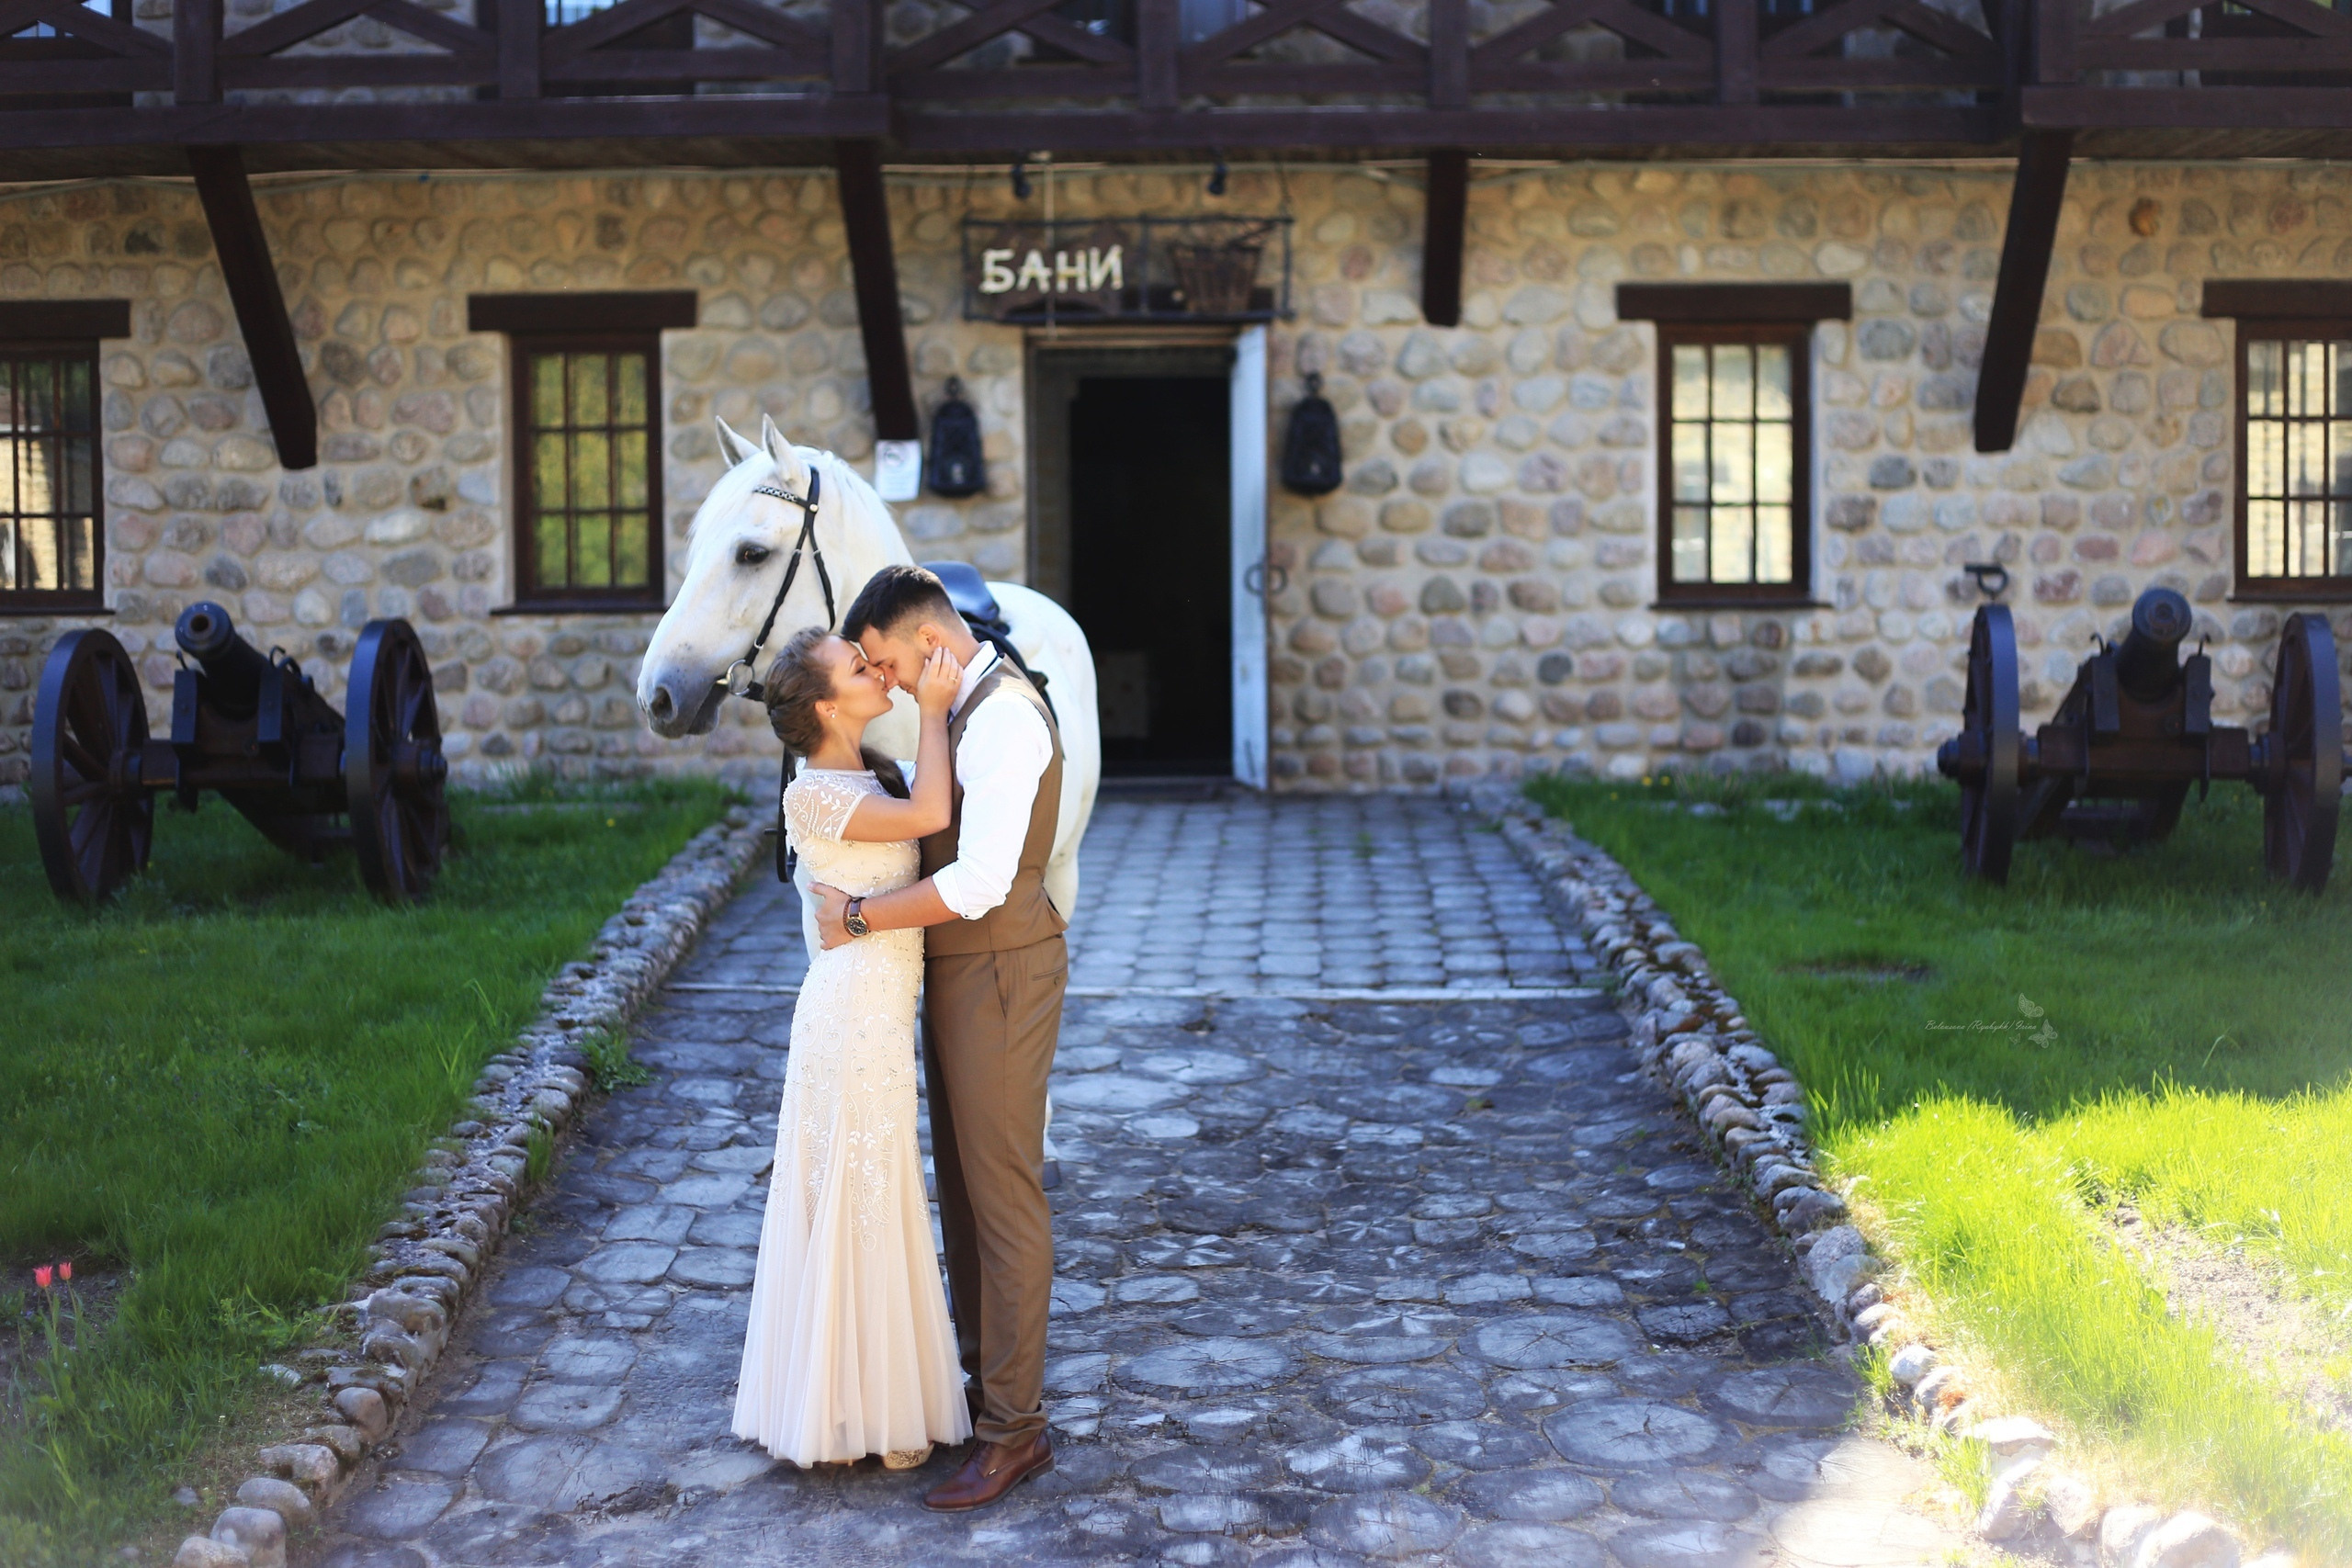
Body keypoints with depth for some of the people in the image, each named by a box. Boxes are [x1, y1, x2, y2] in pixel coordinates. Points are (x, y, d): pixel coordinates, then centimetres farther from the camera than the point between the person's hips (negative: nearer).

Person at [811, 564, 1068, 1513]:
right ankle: (983, 1373, 30)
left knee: (1002, 1191, -3)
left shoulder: (1005, 717, -22)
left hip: (999, 979, -10)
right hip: (958, 973, 10)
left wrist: (862, 918, -21)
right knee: (960, 1179, 17)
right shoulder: (962, 713, 11)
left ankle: (1014, 1427, 5)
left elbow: (979, 880, -29)